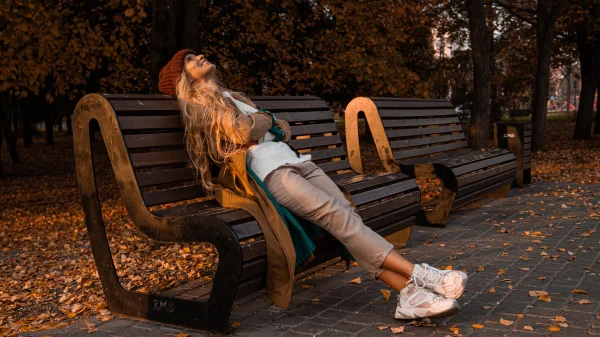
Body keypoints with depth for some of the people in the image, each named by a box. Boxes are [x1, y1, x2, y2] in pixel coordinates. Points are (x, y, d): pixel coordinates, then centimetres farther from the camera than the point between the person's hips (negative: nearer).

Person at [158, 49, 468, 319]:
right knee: (338, 216, -24)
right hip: (270, 169, -7)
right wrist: (266, 119, 13)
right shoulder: (200, 103, 10)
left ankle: (410, 293, -25)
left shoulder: (231, 97, 34)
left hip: (293, 159, 7)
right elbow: (244, 133, -6)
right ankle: (419, 274, -30)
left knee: (347, 214, -15)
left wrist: (263, 123, 6)